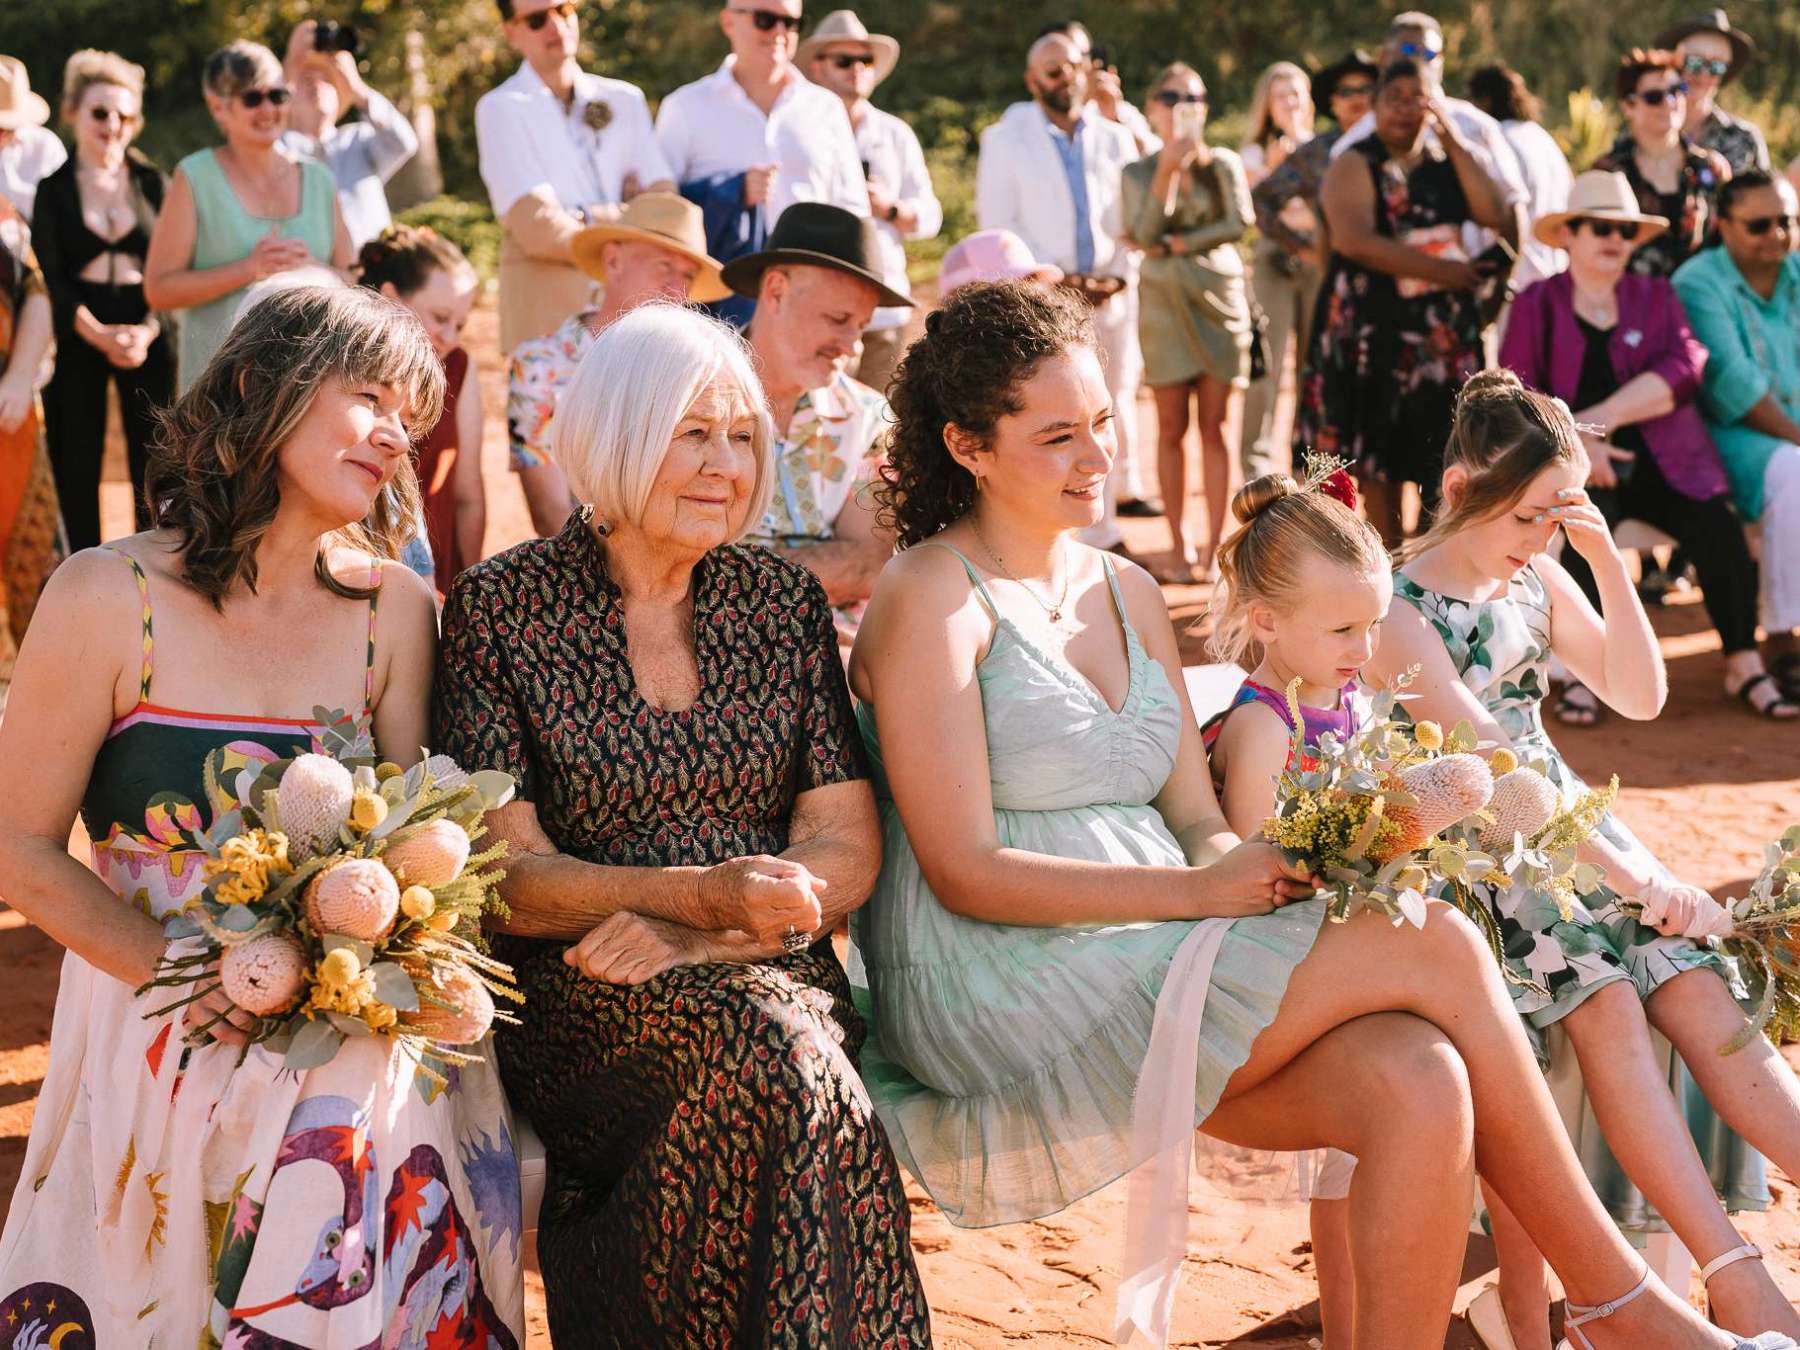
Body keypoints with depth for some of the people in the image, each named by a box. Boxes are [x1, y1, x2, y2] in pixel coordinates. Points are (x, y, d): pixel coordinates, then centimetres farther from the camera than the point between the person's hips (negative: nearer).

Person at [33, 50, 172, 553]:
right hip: (79, 336, 0)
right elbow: (51, 278, -2)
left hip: (148, 335, 1)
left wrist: (146, 331, -13)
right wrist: (100, 335, -15)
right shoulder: (54, 189, 4)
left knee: (152, 463, 0)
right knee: (77, 467, 0)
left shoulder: (151, 181, 6)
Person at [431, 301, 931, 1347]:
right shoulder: (501, 609, 1)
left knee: (778, 1055, -32)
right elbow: (507, 877, -3)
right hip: (573, 993, -3)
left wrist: (697, 939, -11)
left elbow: (848, 850, 6)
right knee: (772, 1060, -33)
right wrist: (705, 892, -17)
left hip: (773, 975, 3)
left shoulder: (784, 600, 11)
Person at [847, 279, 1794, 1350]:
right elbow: (965, 872, -13)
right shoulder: (932, 599, -6)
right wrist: (1197, 891, -18)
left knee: (1418, 1085, -23)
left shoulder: (1128, 594, 18)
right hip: (1006, 994, -7)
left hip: (1149, 975, 7)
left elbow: (1199, 823, 14)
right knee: (1438, 947, -17)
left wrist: (1269, 873, -10)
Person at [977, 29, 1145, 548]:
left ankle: (1100, 535, 11)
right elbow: (998, 224, -1)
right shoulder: (1005, 140, 5)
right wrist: (1054, 279, -11)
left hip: (1110, 297, 3)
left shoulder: (1115, 140, 13)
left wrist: (1120, 277, -5)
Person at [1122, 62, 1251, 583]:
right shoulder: (1139, 172, 5)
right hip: (1163, 302, 0)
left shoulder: (1224, 164, 5)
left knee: (1214, 428, -2)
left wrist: (1178, 245, -11)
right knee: (1172, 429, 0)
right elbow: (1141, 233, -11)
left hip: (1219, 299, 0)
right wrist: (1168, 168, -18)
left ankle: (1212, 548, 0)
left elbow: (1238, 223, -8)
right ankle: (1180, 546, 6)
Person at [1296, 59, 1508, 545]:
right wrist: (1437, 269, -18)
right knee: (1378, 453, 3)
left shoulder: (1446, 160, 11)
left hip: (1445, 327, 4)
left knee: (1442, 450, 0)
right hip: (1374, 324, -4)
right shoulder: (1355, 166, -4)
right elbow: (1355, 240, -20)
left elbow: (1494, 213, -4)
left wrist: (1455, 140, -6)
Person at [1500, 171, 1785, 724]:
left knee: (1719, 526, -24)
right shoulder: (1536, 302, 13)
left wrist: (1600, 419, -14)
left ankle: (1744, 666, -13)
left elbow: (1685, 367, -1)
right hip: (1575, 464, -2)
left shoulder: (1657, 295, 18)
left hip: (1663, 460, 2)